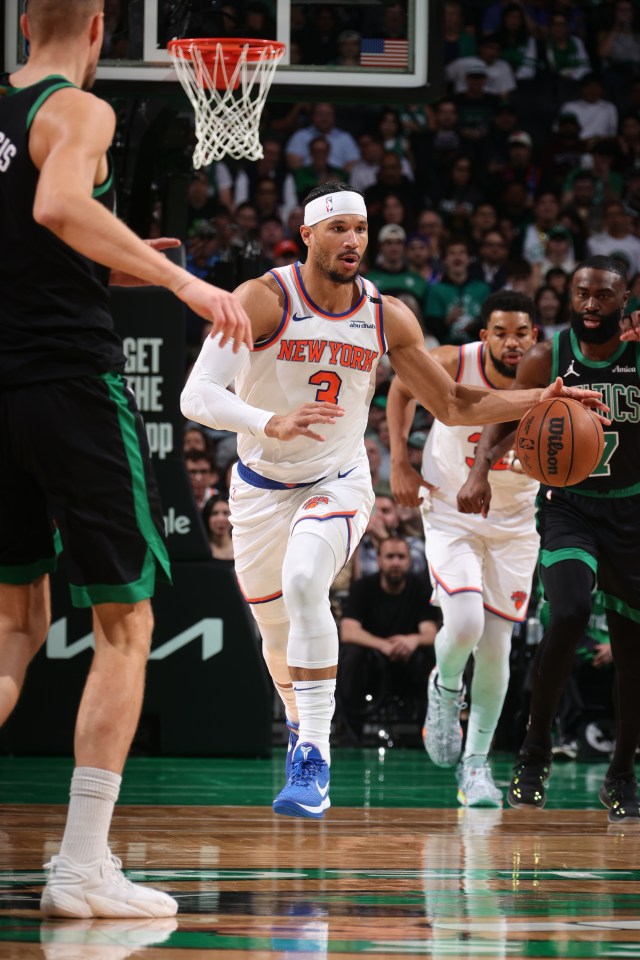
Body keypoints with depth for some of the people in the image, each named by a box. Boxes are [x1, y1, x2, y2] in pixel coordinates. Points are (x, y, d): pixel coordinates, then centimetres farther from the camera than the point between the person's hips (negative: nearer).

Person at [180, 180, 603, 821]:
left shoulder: (387, 318, -7)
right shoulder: (264, 300, -18)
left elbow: (452, 404, 4)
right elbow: (197, 395, -27)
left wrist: (537, 401, -9)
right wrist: (272, 424, -44)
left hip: (339, 481, 0)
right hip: (262, 487, 0)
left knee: (304, 581, -30)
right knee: (276, 627, 14)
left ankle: (314, 757, -28)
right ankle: (300, 724, 48)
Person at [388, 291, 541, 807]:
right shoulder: (454, 365, -18)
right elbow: (402, 386, 2)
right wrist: (399, 463, -3)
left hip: (513, 524, 2)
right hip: (451, 514, -2)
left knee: (496, 646, 1)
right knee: (464, 623, -22)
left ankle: (476, 762, 17)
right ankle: (445, 688, 12)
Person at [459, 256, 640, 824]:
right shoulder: (547, 359, -5)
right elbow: (506, 421, 3)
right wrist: (481, 471, -15)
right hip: (567, 505, -1)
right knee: (569, 614, -25)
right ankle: (536, 752, -9)